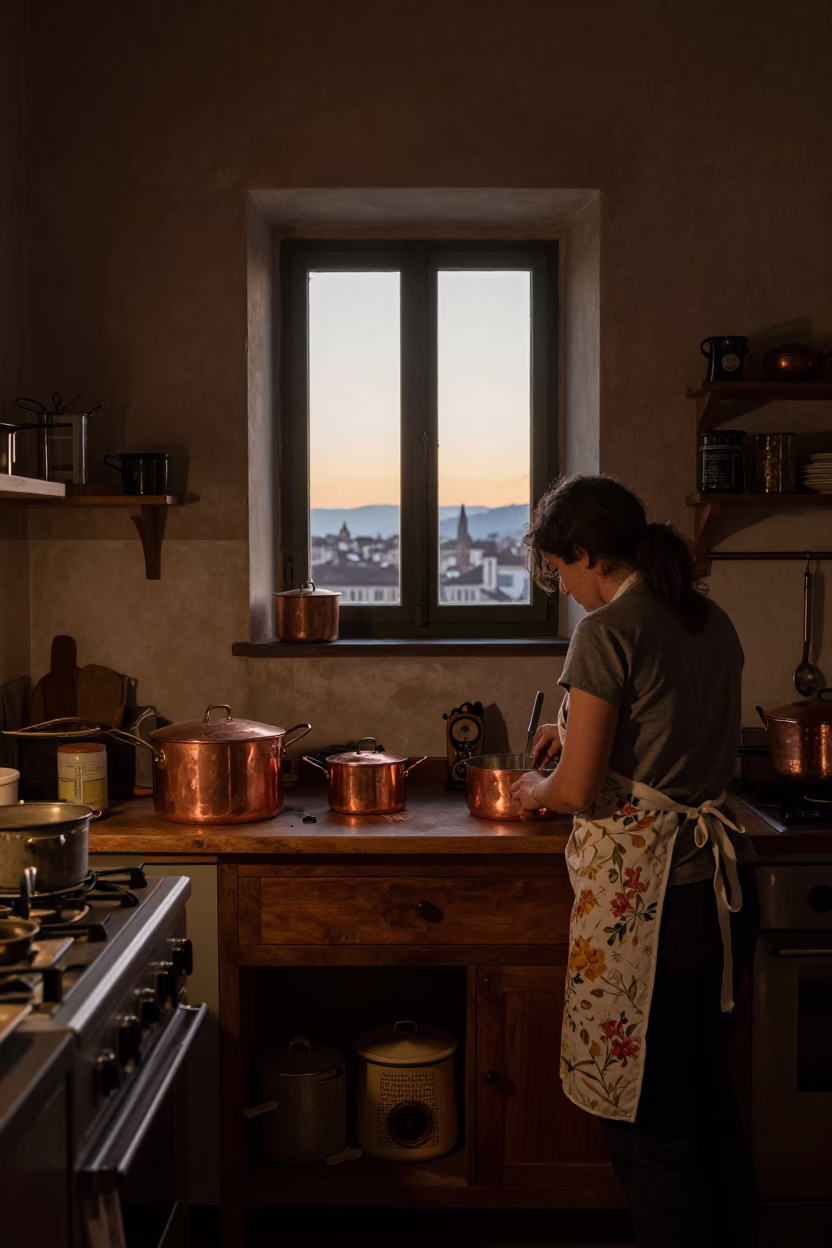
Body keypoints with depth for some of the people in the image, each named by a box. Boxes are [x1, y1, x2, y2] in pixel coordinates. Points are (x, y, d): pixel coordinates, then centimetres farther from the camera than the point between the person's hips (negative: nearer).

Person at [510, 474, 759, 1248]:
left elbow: (579, 790, -16)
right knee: (710, 1095, 23)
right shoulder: (711, 622, 8)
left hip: (643, 892, -8)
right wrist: (582, 731, 25)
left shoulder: (607, 632, -16)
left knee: (649, 1117, 8)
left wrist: (536, 790, 5)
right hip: (724, 883, 8)